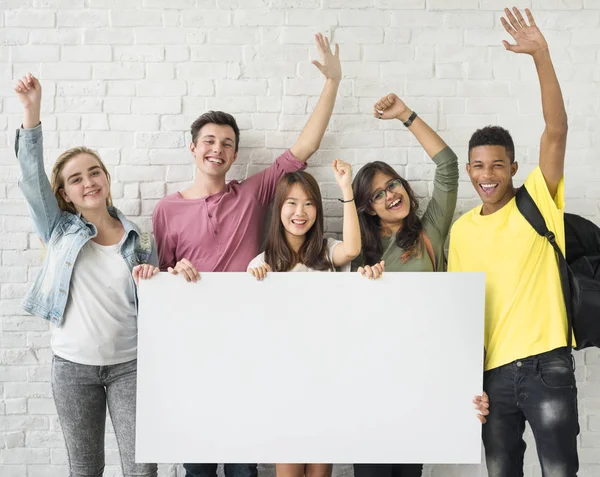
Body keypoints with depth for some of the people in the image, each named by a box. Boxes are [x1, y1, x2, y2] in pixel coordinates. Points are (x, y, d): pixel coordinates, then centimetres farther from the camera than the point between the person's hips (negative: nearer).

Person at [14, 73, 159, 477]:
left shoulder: (139, 240, 3)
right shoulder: (59, 230, 1)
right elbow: (32, 175, -12)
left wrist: (151, 283, -12)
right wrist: (32, 113, -23)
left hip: (129, 364, 0)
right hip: (73, 366, 0)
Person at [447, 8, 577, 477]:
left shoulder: (537, 203, -2)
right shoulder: (461, 231, 7)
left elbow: (556, 131, -15)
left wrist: (541, 55, -22)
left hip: (546, 365, -3)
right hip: (492, 371, 3)